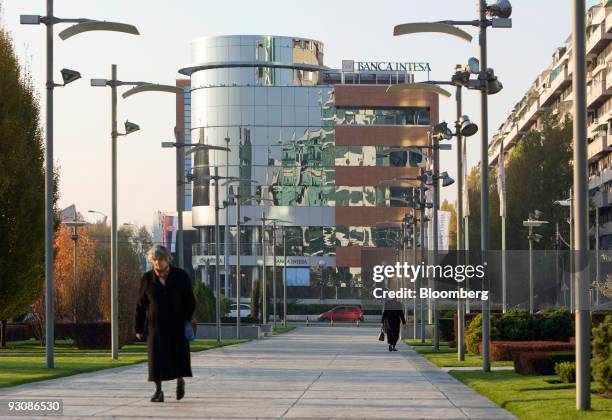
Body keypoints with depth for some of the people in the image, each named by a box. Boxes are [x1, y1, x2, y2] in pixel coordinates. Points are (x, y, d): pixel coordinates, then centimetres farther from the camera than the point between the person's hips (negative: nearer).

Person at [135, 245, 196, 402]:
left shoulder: (181, 276, -2)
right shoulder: (147, 279, 1)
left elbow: (190, 301, 1)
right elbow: (140, 305, 5)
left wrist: (187, 321, -10)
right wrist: (138, 328, 5)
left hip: (177, 324, 0)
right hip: (157, 325, 0)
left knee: (179, 355, 2)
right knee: (157, 357, -7)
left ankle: (180, 381, 30)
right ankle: (158, 391, 0)